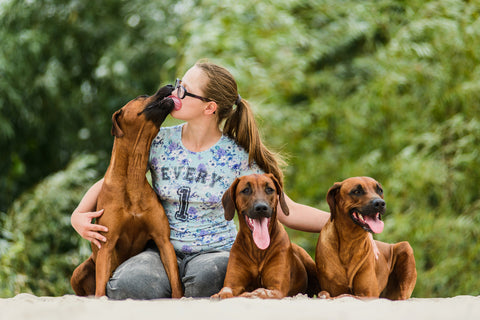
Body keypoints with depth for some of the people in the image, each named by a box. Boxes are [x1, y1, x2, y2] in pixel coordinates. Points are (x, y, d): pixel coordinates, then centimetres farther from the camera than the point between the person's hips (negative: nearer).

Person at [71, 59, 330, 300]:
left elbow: (287, 212, -3)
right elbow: (109, 182, 11)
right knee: (124, 285, -33)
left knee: (207, 274, -39)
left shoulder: (237, 157, -5)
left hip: (216, 251, -1)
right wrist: (79, 215, -8)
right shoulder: (158, 142, 1)